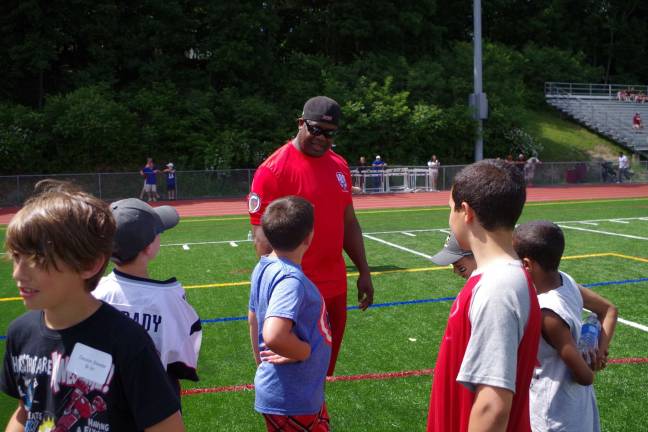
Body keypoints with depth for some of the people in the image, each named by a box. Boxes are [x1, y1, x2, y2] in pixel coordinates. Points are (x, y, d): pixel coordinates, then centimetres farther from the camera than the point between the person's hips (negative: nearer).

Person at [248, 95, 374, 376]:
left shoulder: (339, 166, 9)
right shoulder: (273, 169, -12)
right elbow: (262, 235, -14)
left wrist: (364, 272, 16)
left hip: (336, 286, 7)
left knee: (325, 362, 17)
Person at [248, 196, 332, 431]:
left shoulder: (263, 268, 1)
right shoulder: (291, 280, -28)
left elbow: (253, 318, 14)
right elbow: (273, 337, -39)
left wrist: (261, 362, 24)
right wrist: (306, 351, -21)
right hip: (291, 401, -9)